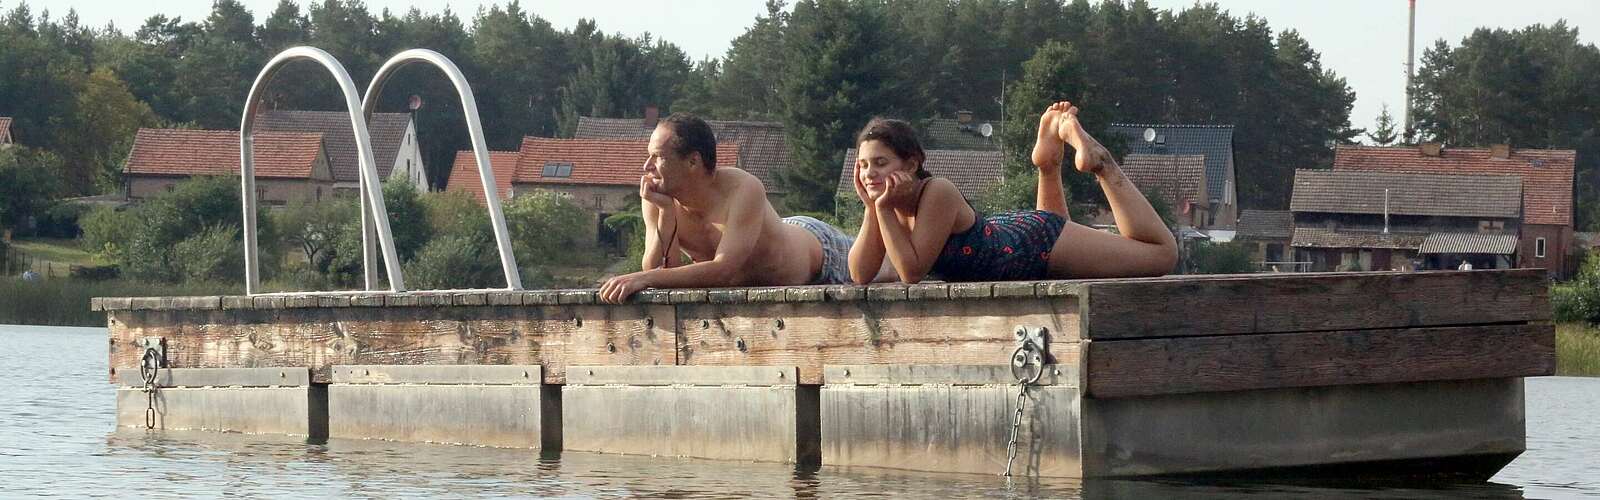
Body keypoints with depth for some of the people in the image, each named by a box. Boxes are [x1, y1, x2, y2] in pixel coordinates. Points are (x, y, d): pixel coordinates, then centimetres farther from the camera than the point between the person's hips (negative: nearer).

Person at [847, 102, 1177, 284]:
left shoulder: (937, 194, -36)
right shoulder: (890, 198, -16)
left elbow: (912, 272, -38)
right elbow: (861, 276, -17)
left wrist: (884, 208, -41)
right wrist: (872, 209, -28)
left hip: (1037, 243, -8)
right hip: (1003, 233, 8)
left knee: (1163, 254, -2)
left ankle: (1101, 163, 10)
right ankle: (1049, 160, 34)